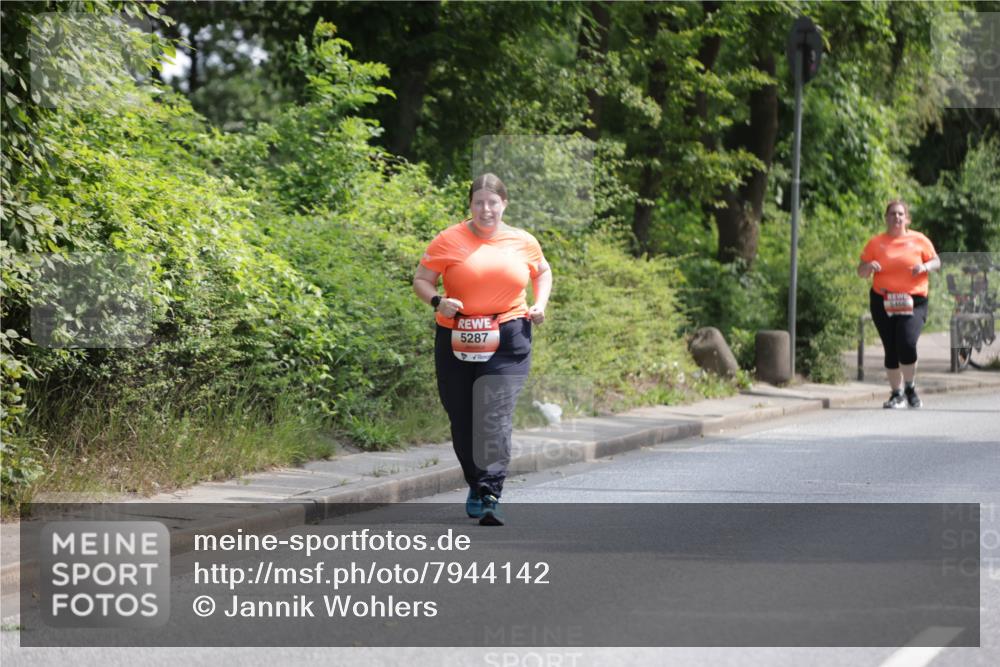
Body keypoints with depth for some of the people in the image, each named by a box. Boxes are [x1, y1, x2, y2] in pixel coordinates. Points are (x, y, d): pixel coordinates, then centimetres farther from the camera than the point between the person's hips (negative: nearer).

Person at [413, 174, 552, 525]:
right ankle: (476, 484, 31)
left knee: (495, 416, -15)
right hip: (457, 340, 1)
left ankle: (490, 497, -20)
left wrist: (540, 304, 8)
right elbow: (421, 279, 3)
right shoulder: (449, 240, 1)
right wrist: (438, 301, -17)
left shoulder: (523, 242, 8)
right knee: (462, 418, 9)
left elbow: (542, 272, 26)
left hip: (507, 341, -1)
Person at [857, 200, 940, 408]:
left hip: (913, 302, -2)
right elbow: (860, 271, 8)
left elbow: (936, 261, 11)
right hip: (883, 302, 2)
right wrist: (869, 267, -15)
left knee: (907, 343, -19)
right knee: (891, 349, 3)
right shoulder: (876, 243, 6)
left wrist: (925, 267, -11)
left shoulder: (919, 240, 5)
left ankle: (910, 387, 3)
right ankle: (896, 394, 16)